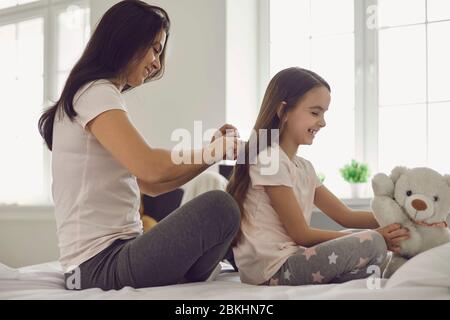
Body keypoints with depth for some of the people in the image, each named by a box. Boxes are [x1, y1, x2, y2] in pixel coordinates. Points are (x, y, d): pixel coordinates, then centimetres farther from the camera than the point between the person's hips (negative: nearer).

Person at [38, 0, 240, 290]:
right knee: (218, 207, -24)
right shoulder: (95, 92, -12)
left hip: (118, 250, 10)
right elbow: (151, 168, -27)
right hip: (101, 262, -10)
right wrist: (211, 152, -9)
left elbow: (151, 185, 16)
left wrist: (214, 151, 6)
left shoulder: (101, 95, 19)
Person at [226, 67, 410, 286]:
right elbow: (301, 234, -13)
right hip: (273, 268, -9)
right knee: (372, 244, -17)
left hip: (290, 260, 9)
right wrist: (374, 236, -13)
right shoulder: (270, 161, -12)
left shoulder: (304, 168, 16)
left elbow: (345, 216, 14)